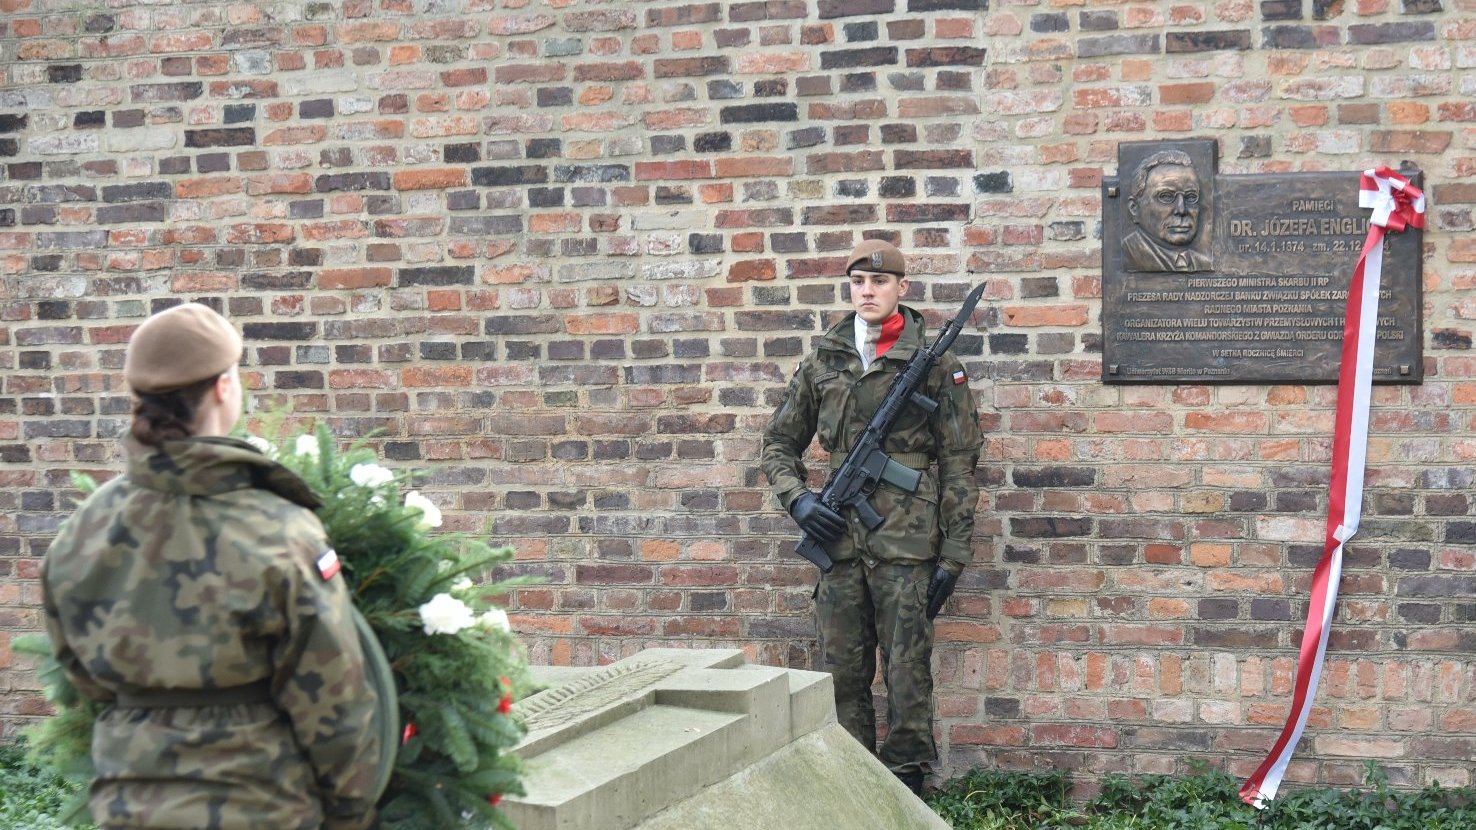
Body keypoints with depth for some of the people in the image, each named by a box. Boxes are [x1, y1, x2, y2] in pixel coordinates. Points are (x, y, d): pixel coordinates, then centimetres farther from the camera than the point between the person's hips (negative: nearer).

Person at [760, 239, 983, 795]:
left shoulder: (935, 363, 0)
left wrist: (954, 555, -5)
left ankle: (906, 788, 8)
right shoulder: (824, 360, 10)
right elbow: (778, 443, 18)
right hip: (838, 539, 4)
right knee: (842, 672, 8)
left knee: (907, 672, -1)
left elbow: (959, 463, -1)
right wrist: (797, 498, -1)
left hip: (906, 542, -4)